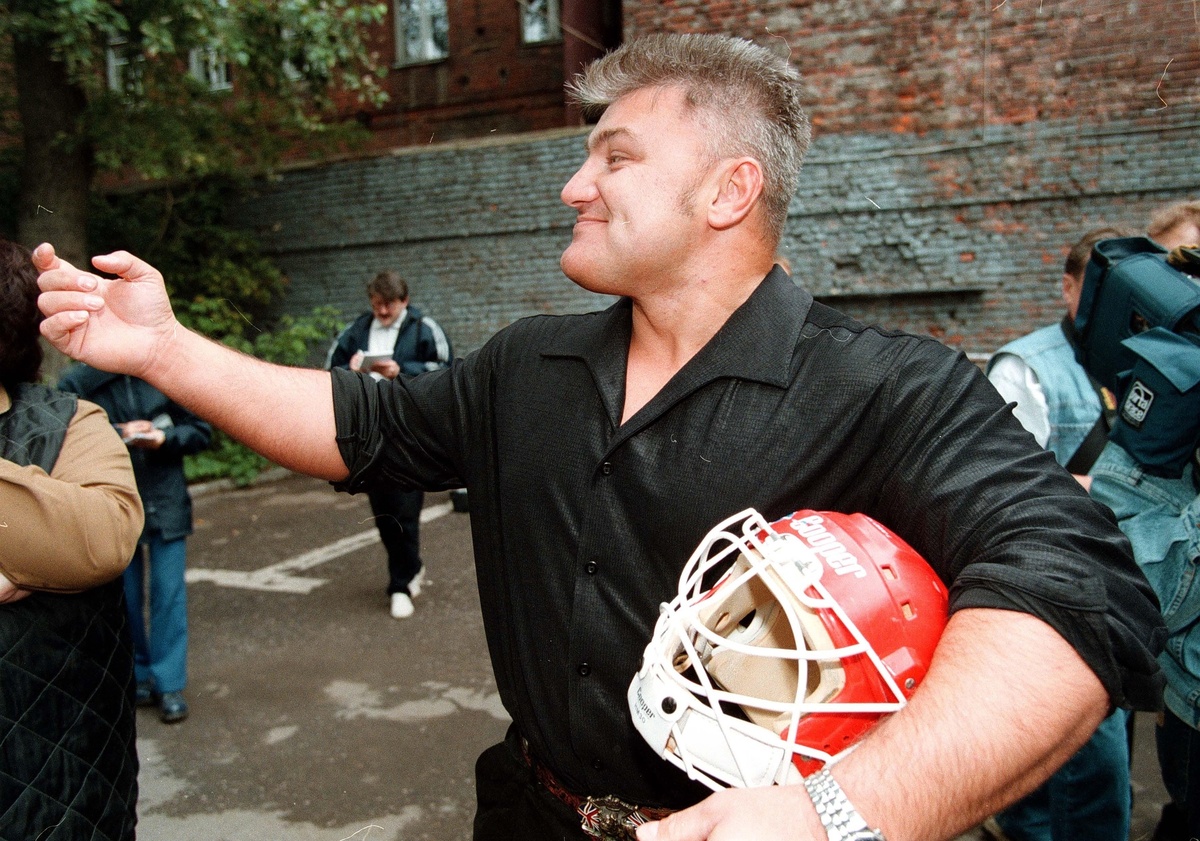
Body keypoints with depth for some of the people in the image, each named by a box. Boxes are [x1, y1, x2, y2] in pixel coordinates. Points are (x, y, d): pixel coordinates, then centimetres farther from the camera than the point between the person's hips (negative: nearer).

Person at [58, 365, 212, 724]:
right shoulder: (76, 383, -5)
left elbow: (200, 431, 0)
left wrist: (163, 438, -18)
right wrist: (117, 436, -20)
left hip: (166, 505, 0)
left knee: (169, 594, 2)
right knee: (124, 597, 12)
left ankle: (169, 684, 12)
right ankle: (137, 676, 29)